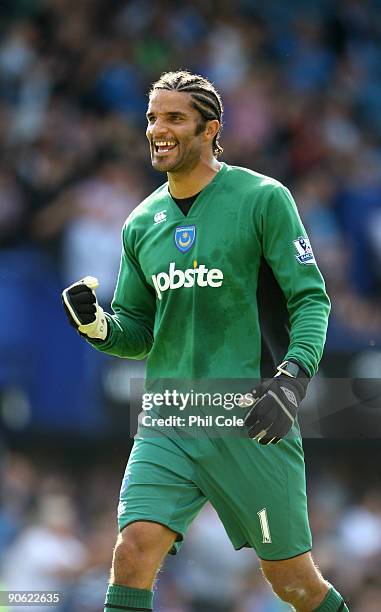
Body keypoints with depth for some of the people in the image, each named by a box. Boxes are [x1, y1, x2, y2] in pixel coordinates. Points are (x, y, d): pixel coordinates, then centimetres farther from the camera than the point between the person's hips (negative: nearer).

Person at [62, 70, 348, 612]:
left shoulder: (263, 198, -4)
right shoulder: (142, 223, 12)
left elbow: (310, 300, -7)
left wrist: (292, 380, -23)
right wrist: (98, 325, -5)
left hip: (250, 419, -4)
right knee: (133, 553, -14)